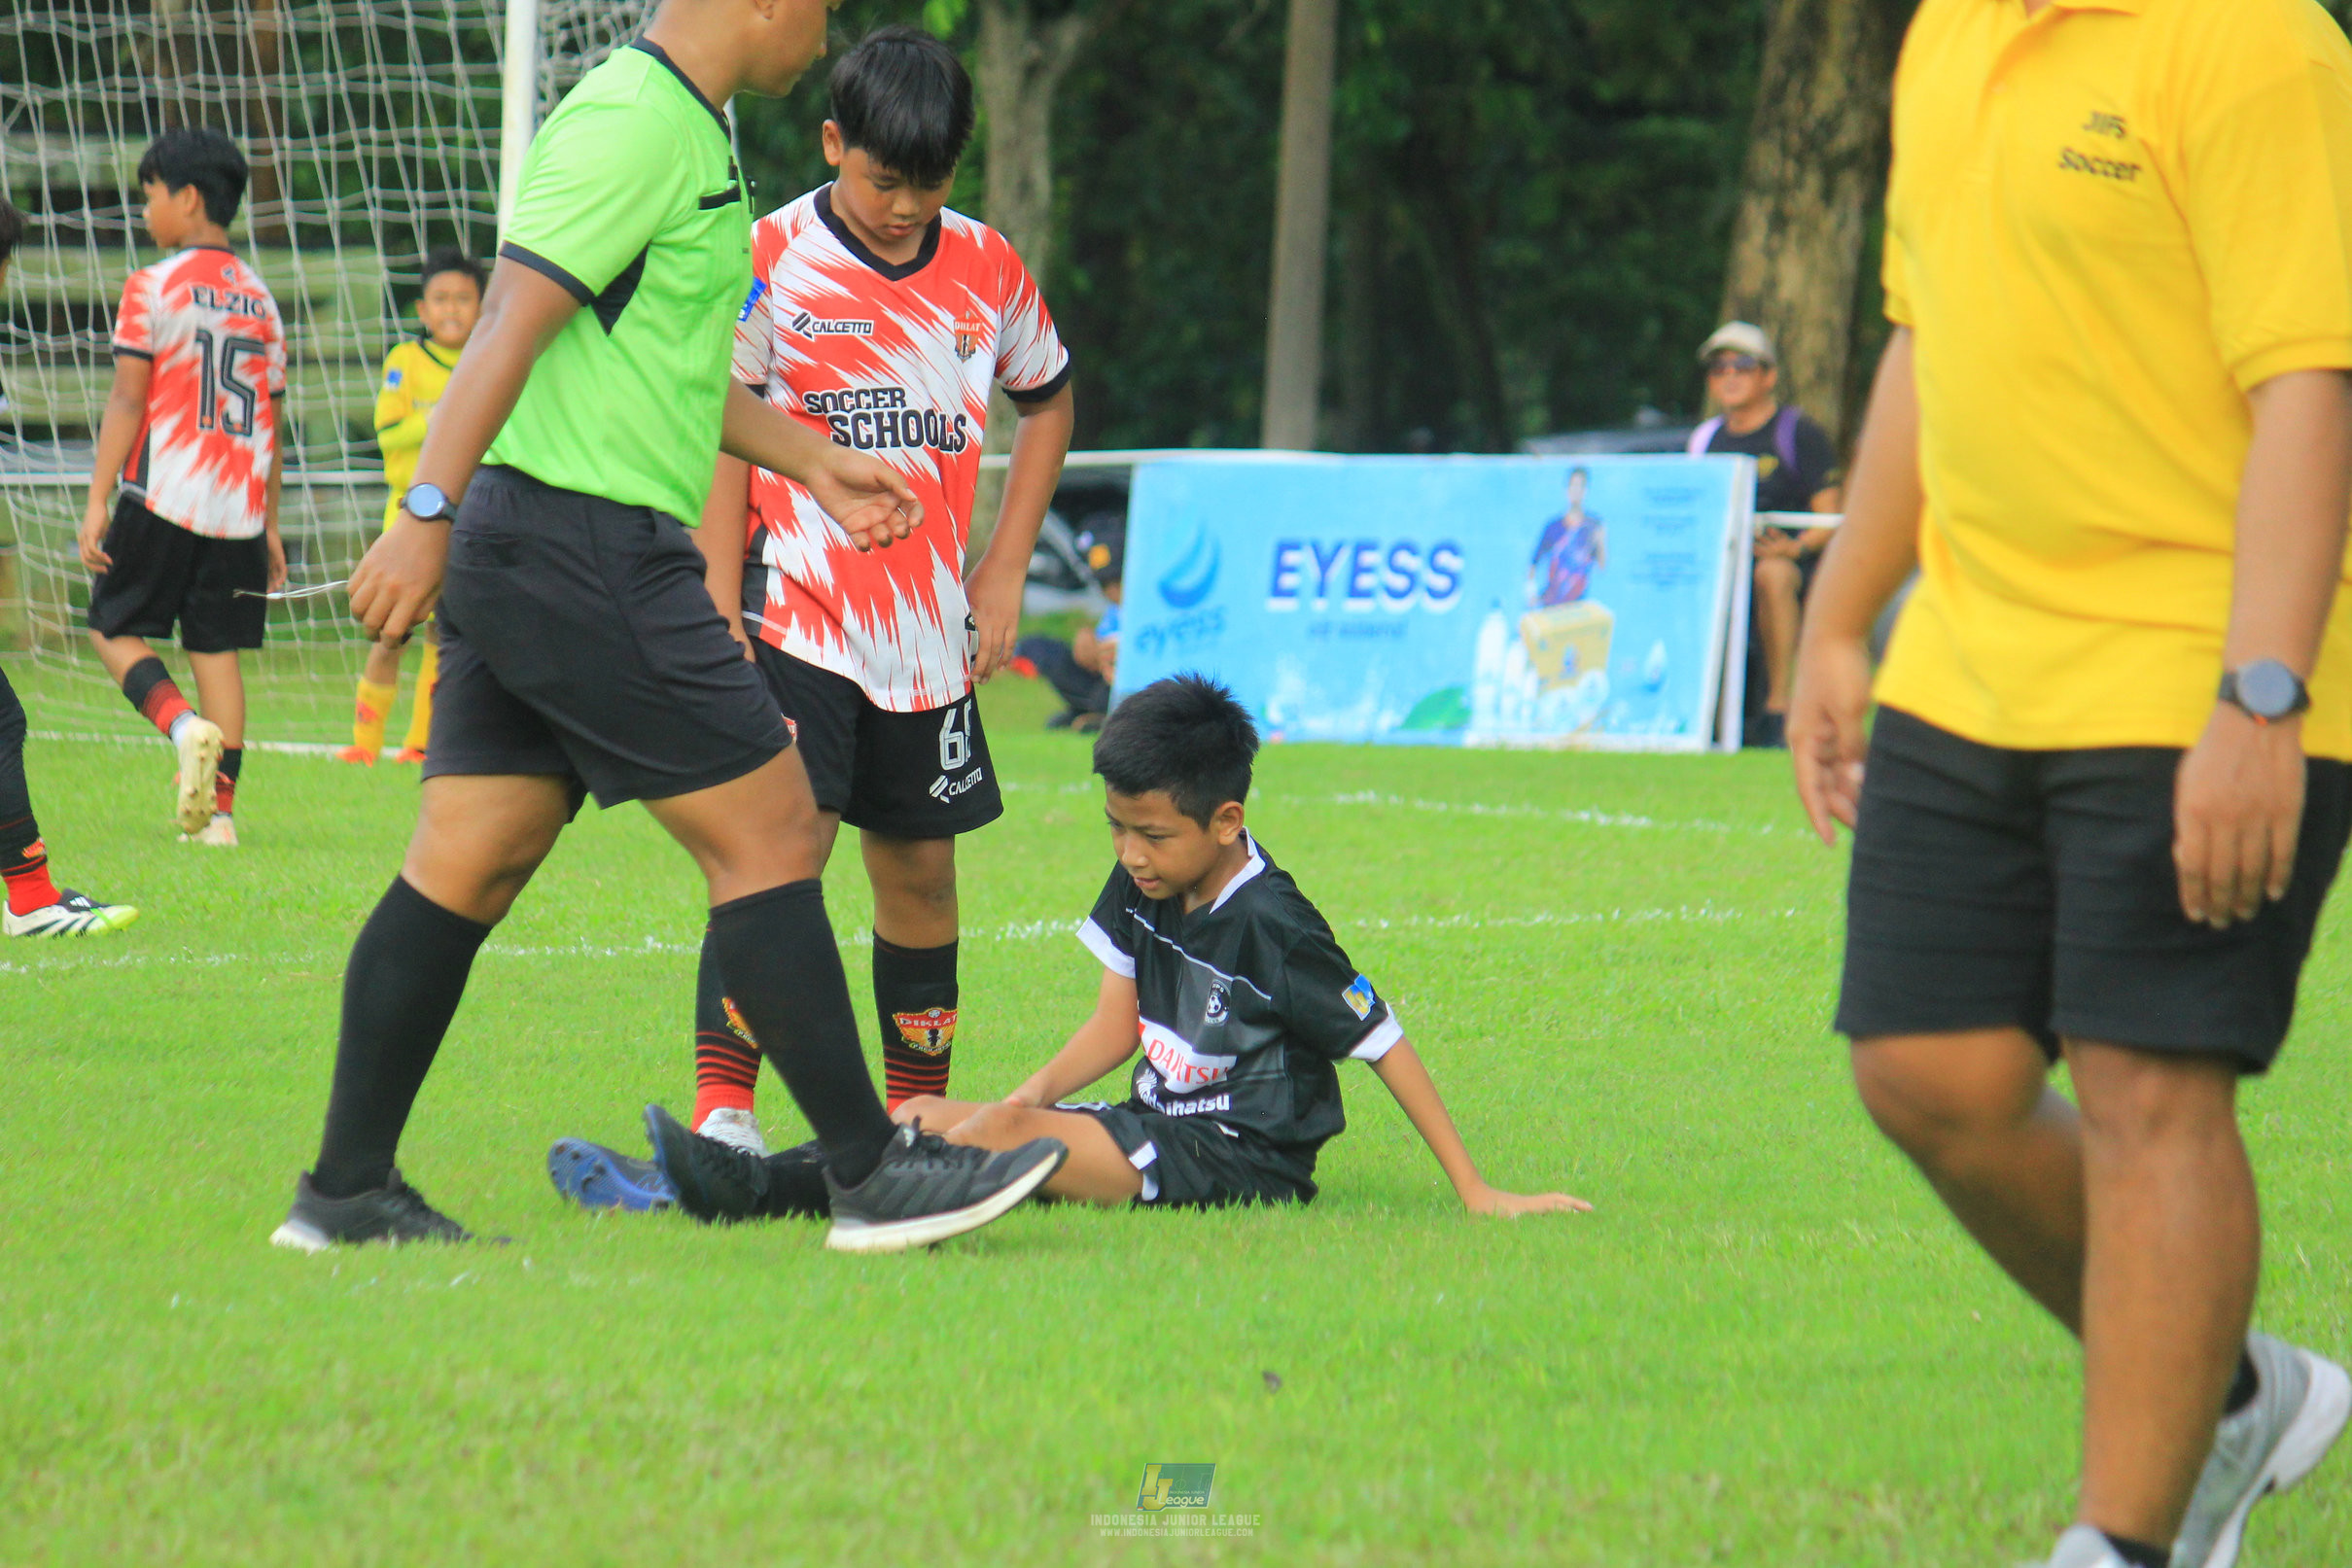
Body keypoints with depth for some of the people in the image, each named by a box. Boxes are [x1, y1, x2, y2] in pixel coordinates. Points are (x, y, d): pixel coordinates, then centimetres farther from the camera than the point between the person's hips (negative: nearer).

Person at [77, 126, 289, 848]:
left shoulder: (154, 288, -5)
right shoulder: (260, 299, 12)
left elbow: (127, 399, -8)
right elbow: (269, 419, 14)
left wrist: (97, 500, -6)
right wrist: (270, 524, 19)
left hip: (163, 495, -5)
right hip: (238, 508, 5)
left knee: (114, 628, 6)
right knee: (218, 648, 7)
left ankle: (184, 725, -21)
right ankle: (218, 808, 2)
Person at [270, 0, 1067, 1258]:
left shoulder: (680, 126, 19)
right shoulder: (636, 124, -15)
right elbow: (513, 322, -21)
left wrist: (812, 463, 34)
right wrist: (426, 515, -25)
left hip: (521, 557, 11)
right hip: (588, 553, -11)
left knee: (466, 866, 9)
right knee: (771, 829, -5)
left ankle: (347, 1191, 10)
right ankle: (872, 1172, 0)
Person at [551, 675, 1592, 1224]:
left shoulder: (1271, 927, -16)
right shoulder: (1142, 888, 7)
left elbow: (1385, 1045, -12)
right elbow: (1117, 1024, 12)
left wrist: (1476, 1193, -12)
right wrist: (1036, 1092, -8)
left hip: (1243, 1159, -8)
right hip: (1163, 1130, 8)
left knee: (1008, 1137, -28)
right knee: (928, 1118, -5)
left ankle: (756, 1191, -37)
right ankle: (684, 1189, -19)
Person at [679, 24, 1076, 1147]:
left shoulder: (987, 272, 5)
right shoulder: (769, 262, -6)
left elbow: (1047, 406, 21)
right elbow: (721, 435, -5)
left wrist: (1003, 572, 13)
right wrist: (719, 610, -10)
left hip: (931, 630, 4)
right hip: (796, 620, -4)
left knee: (919, 865, 10)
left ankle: (918, 1116, 22)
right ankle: (722, 1108, -17)